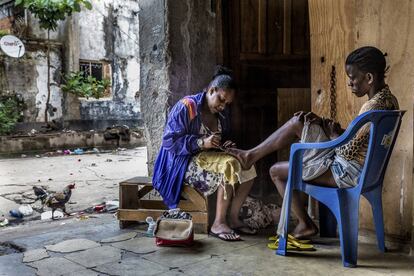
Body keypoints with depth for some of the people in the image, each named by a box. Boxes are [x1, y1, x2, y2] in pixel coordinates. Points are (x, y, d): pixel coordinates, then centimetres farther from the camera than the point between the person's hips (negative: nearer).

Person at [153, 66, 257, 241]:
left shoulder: (223, 113, 9)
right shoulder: (186, 107, -13)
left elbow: (225, 138, 23)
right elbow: (169, 141, -18)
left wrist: (226, 145, -3)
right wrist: (201, 142, -29)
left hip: (210, 157, 8)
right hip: (184, 161, -8)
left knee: (247, 168, -12)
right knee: (230, 165, -30)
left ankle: (233, 218, -6)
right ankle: (218, 224, -24)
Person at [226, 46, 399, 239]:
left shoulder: (373, 107, -25)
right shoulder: (388, 100, 6)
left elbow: (349, 151, -24)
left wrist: (333, 134, -4)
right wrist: (323, 124, 3)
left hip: (347, 172, -10)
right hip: (357, 168, 10)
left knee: (276, 171, 1)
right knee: (298, 122, 2)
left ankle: (305, 223, 18)